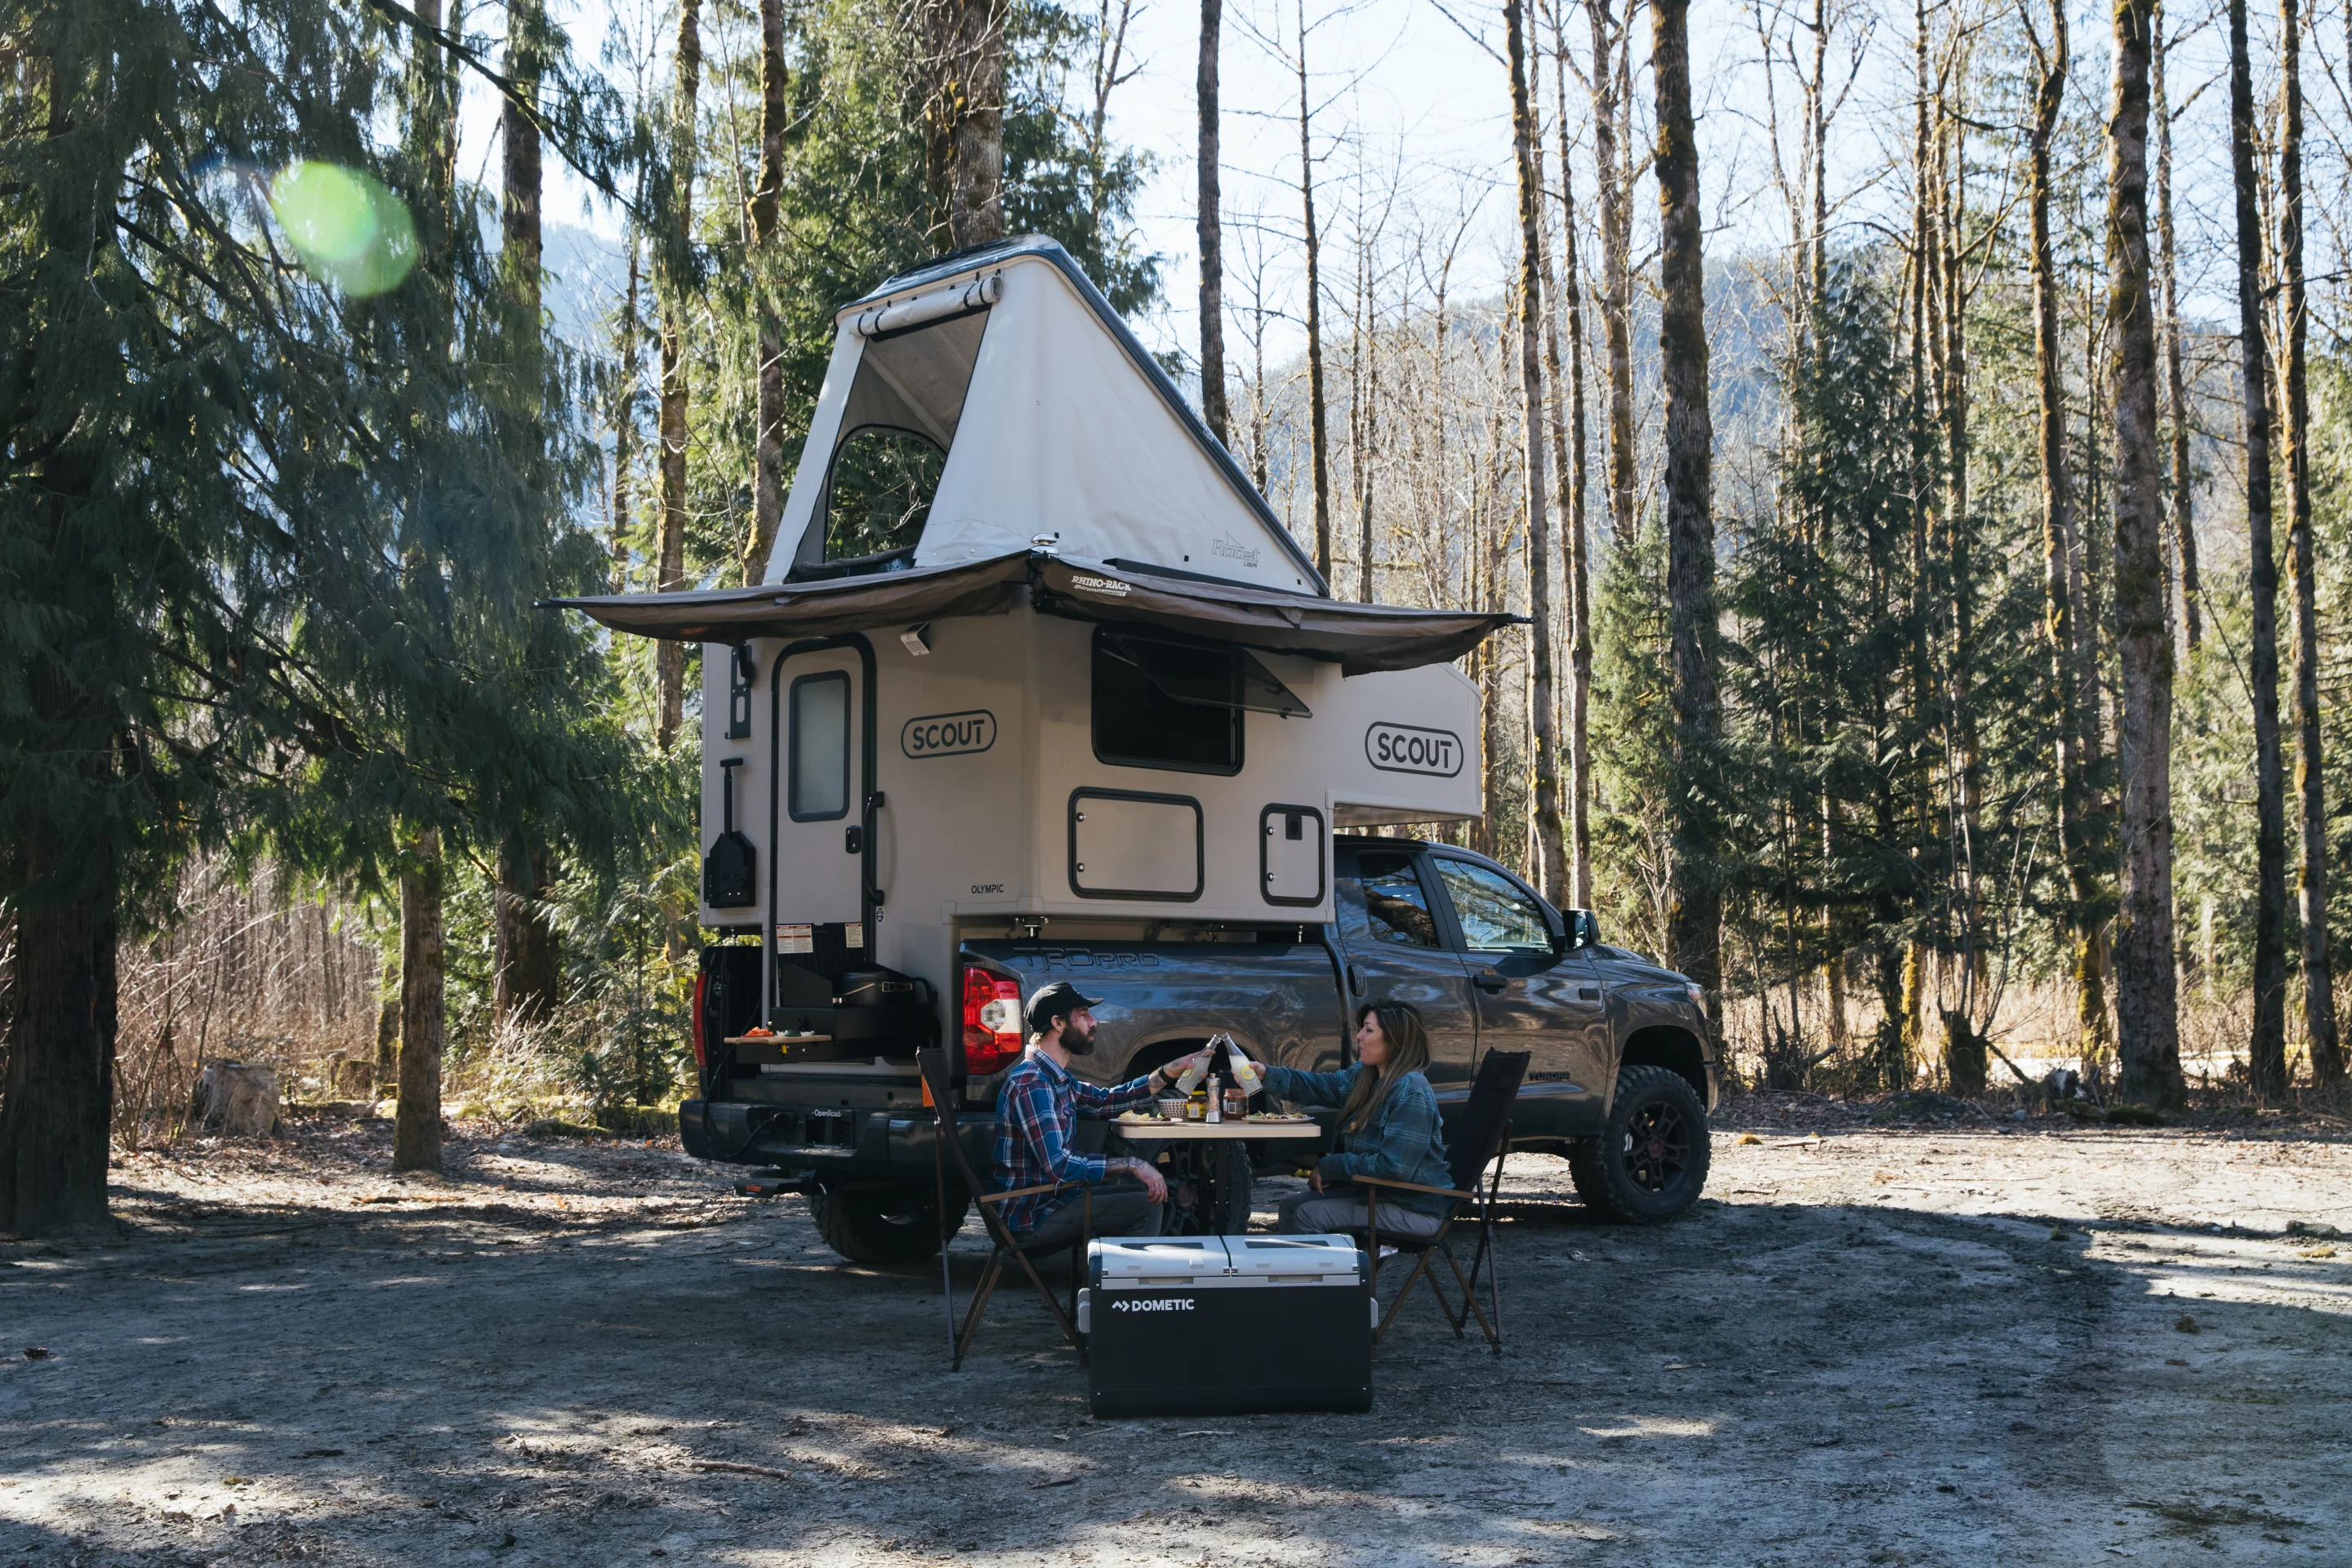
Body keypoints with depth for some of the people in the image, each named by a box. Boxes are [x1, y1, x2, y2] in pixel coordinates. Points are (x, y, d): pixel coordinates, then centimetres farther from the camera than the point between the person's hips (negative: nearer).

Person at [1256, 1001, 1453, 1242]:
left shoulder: (1412, 1092, -23)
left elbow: (1394, 1166, -27)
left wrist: (1330, 1167, -17)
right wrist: (1265, 1074, -7)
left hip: (1414, 1208, -9)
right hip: (1374, 1190, 9)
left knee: (1309, 1215, -16)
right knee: (1291, 1207, 5)